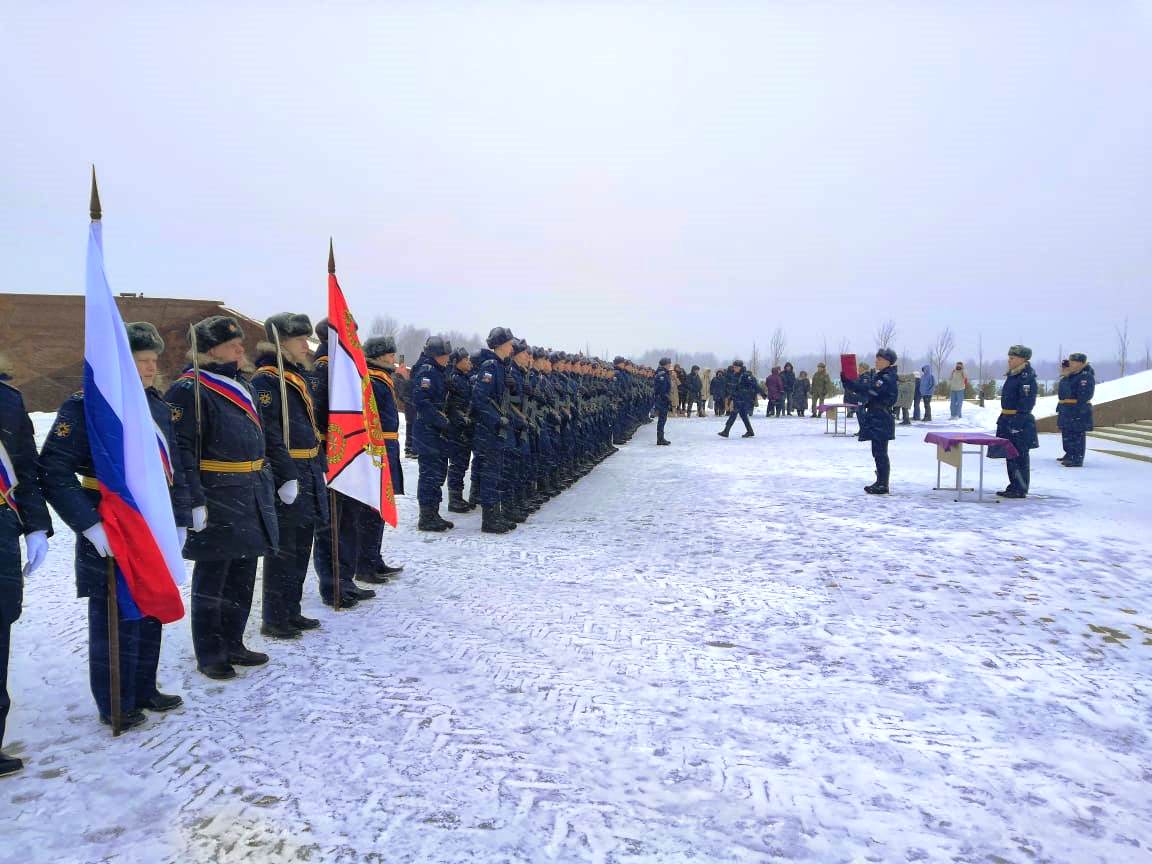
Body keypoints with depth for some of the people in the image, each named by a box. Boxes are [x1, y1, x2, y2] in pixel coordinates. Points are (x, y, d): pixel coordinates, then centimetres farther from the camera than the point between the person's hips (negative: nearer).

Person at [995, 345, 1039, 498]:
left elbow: (1026, 403, -19)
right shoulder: (1012, 376, 14)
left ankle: (1021, 490, 4)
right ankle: (1014, 486, 24)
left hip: (1019, 422, -10)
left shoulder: (1027, 378, -15)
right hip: (1008, 420, 10)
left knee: (1019, 456, -3)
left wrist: (1017, 423, -23)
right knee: (1010, 455, 15)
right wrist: (1003, 418, 19)